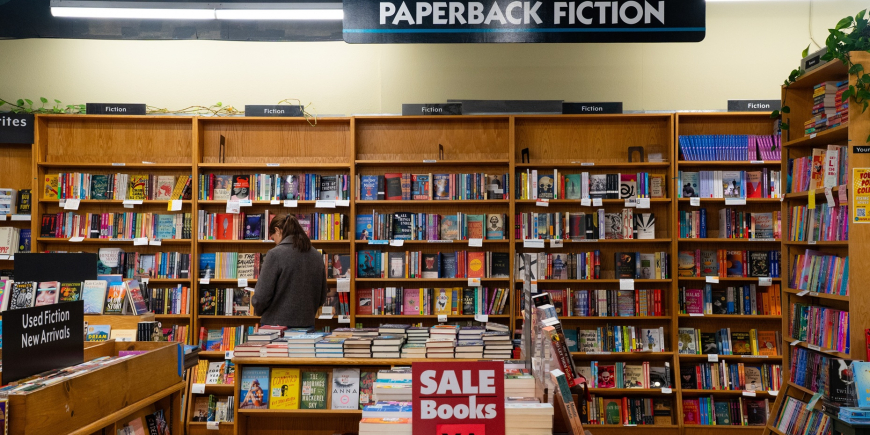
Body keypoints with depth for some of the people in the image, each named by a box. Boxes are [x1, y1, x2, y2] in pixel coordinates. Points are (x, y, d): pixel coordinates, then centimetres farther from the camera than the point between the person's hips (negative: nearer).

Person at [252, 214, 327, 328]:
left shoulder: (275, 254, -11)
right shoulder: (317, 256, 5)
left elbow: (261, 297, -12)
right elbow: (322, 297, 10)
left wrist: (258, 310, 8)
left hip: (277, 324, -5)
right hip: (307, 324, 5)